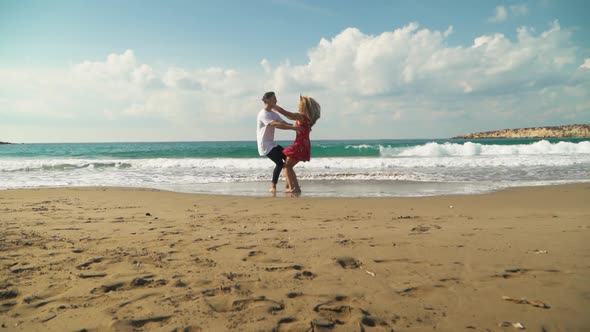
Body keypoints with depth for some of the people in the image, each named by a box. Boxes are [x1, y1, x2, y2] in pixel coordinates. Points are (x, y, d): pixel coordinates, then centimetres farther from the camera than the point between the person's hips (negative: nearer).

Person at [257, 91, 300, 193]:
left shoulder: (273, 114, 13)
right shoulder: (263, 114, -17)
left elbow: (285, 123, 4)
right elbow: (276, 124, -32)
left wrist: (298, 127, -12)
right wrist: (293, 127, -38)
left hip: (271, 143, 10)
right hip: (265, 145, -9)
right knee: (280, 163, -17)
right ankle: (273, 187, -4)